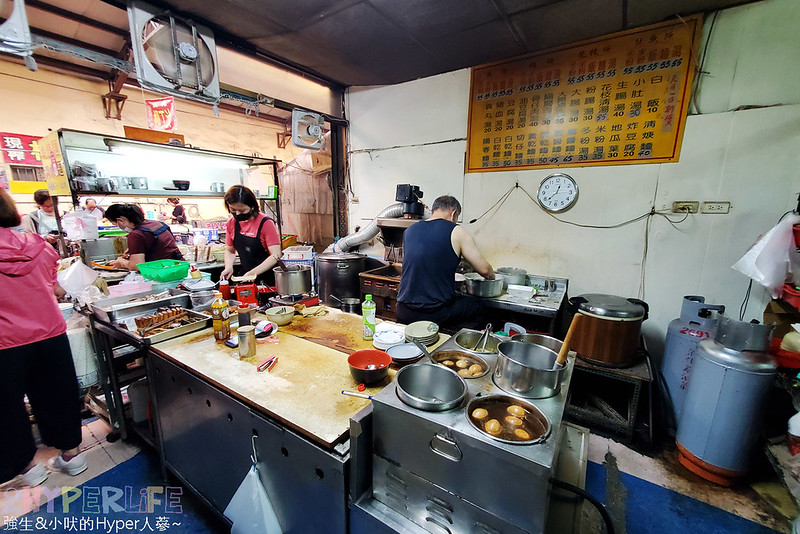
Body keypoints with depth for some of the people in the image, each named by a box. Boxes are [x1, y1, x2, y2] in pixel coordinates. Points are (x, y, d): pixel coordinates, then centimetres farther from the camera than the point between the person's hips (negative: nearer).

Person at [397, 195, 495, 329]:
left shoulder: (409, 231, 7)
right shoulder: (456, 232, -6)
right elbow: (484, 269, -3)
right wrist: (491, 276, 20)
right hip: (437, 314, -5)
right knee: (477, 306, 20)